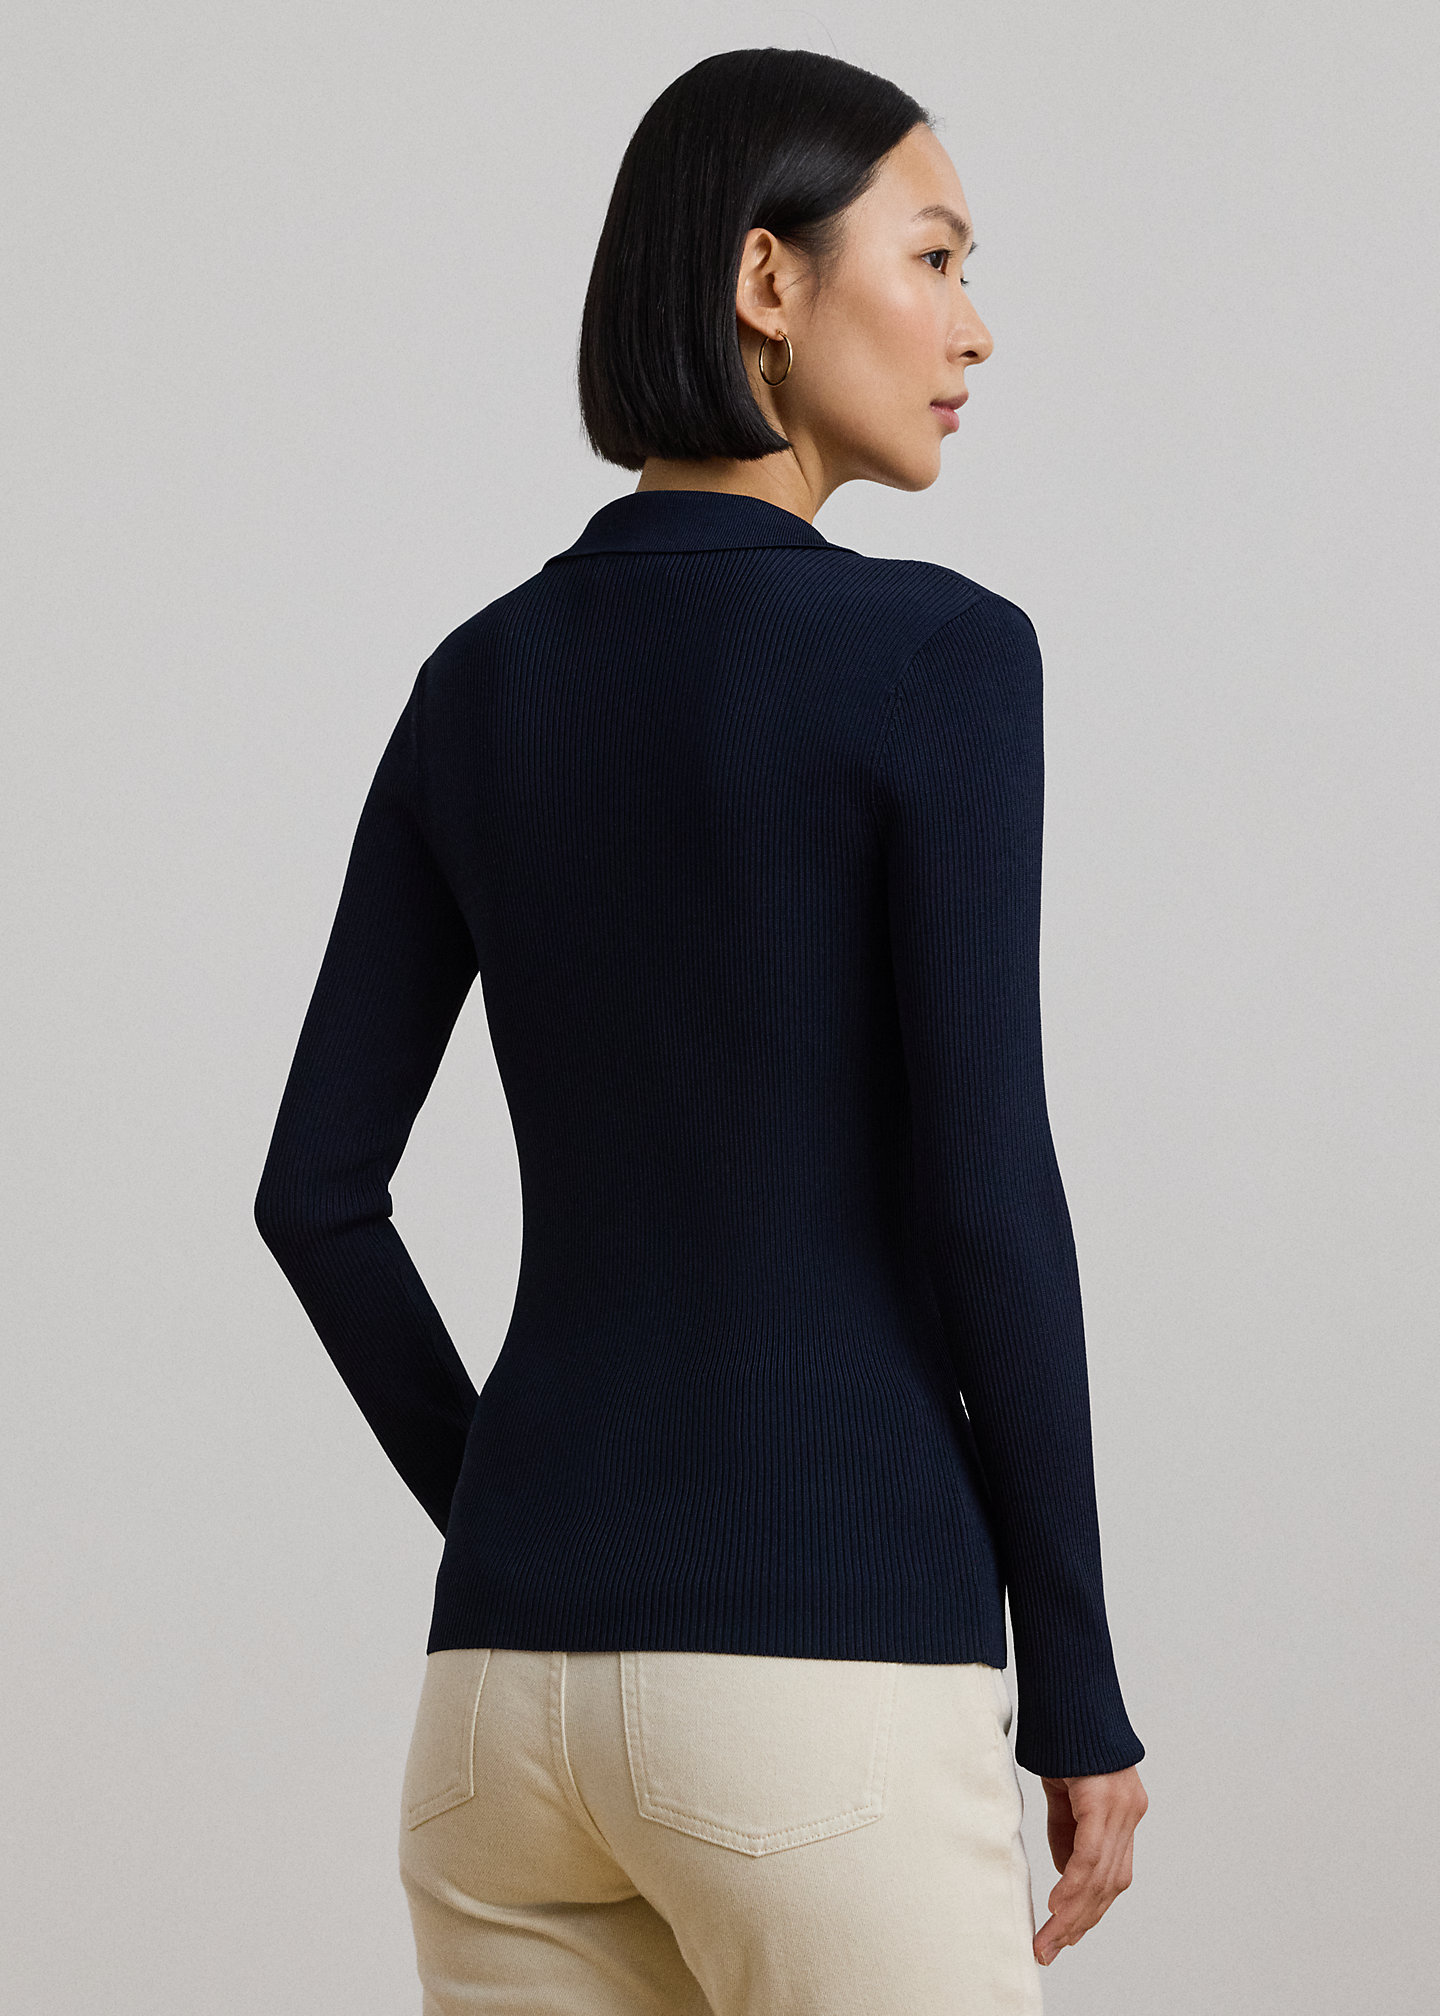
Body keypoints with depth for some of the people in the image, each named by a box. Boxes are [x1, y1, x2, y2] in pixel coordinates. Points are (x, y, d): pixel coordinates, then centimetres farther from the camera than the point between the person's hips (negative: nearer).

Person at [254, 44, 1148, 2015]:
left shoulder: (481, 682, 10)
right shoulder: (940, 652, -9)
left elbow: (315, 1188, 9)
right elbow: (983, 1190, -13)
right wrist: (1083, 1694, -5)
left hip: (514, 1676, 6)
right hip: (820, 1689, -6)